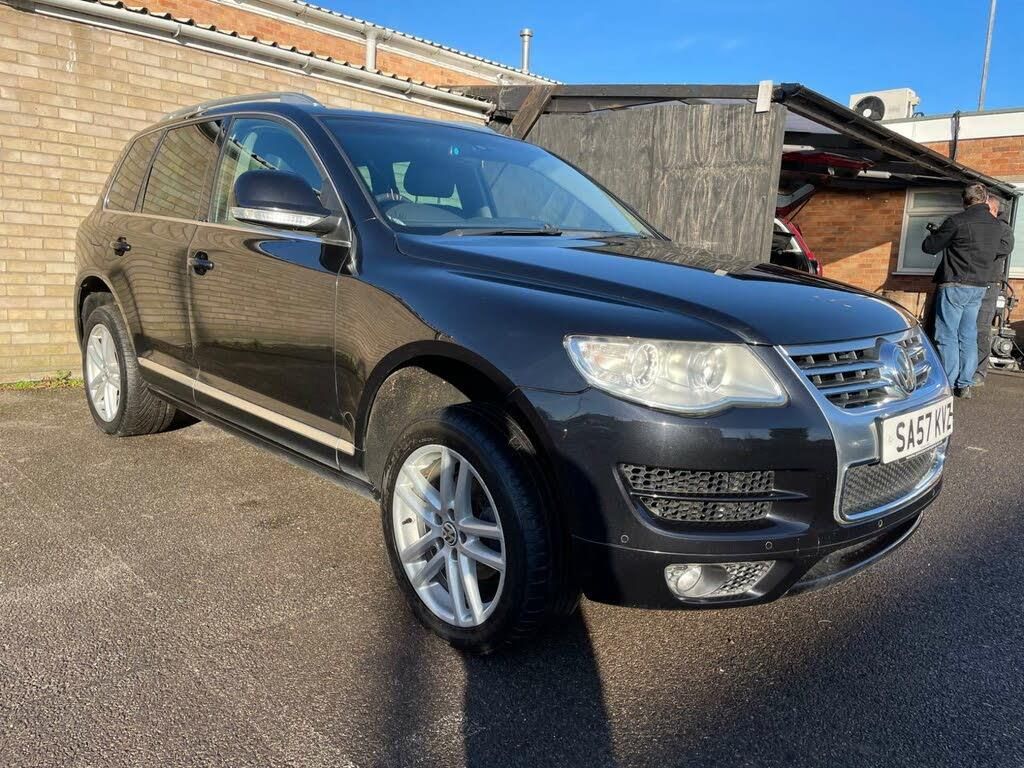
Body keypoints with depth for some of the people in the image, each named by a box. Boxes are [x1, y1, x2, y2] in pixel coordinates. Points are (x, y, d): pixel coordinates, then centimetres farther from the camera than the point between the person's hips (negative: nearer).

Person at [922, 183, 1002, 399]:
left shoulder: (957, 221, -13)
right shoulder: (997, 226, 7)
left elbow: (929, 247, -6)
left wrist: (934, 234, 16)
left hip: (955, 285, -6)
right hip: (980, 287, 6)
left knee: (947, 337, -2)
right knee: (968, 337, 10)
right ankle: (965, 385, 12)